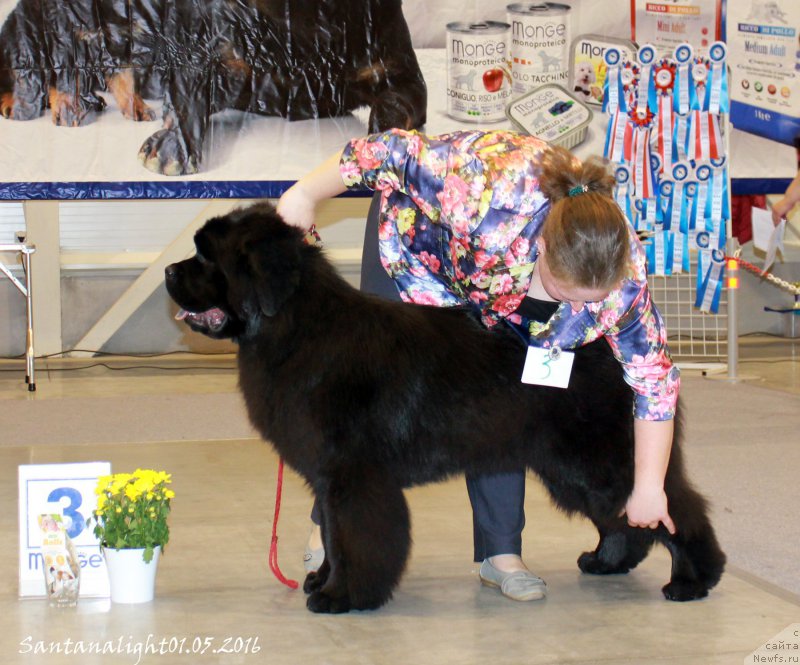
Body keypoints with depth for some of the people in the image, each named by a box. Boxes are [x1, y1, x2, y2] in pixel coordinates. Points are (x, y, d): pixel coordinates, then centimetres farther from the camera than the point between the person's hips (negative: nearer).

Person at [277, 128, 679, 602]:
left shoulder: (622, 275, -33)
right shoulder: (487, 192, -46)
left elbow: (655, 377, -21)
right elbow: (393, 152, -32)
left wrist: (649, 486, -17)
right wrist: (306, 196, -20)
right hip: (418, 237, -2)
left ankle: (502, 554, 1)